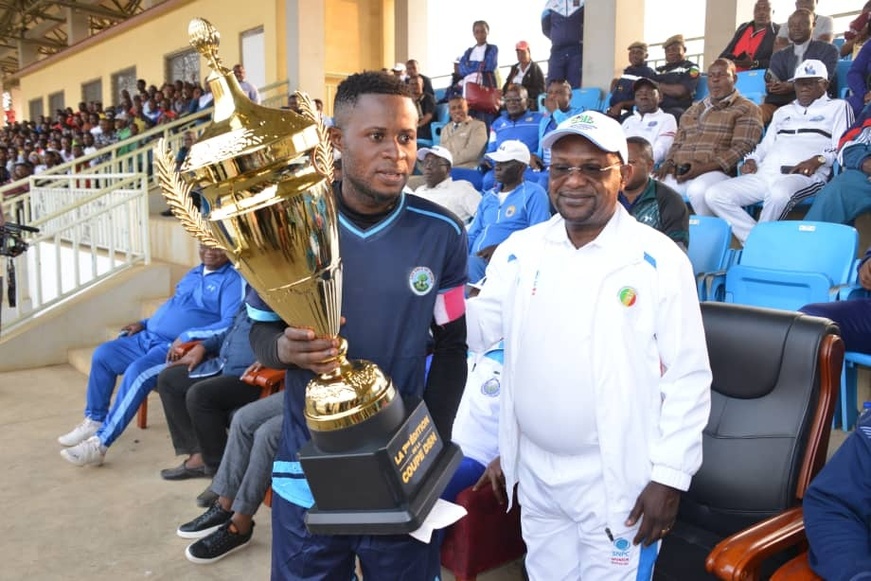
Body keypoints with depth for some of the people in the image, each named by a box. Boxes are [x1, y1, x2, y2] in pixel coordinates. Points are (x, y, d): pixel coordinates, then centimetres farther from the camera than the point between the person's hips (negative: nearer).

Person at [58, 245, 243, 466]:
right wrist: (145, 323, 13)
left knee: (138, 372, -29)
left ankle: (99, 444, -20)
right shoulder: (194, 273, 20)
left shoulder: (232, 280, -9)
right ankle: (94, 421, 13)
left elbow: (231, 325, -23)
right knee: (102, 354, -1)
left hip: (179, 347, -9)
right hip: (149, 336, 9)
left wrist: (187, 336, -27)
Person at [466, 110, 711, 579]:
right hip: (534, 472, 4)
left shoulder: (659, 259, -12)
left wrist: (670, 476, -11)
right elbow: (477, 326, 0)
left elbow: (688, 376, -10)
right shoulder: (520, 250, -1)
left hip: (619, 478, -4)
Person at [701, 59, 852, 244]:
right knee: (714, 195, -18)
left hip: (806, 175, -5)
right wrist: (751, 160, 8)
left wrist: (818, 159, -15)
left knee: (779, 193, -43)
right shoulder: (783, 111, 33)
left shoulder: (838, 107, 17)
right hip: (765, 174, 5)